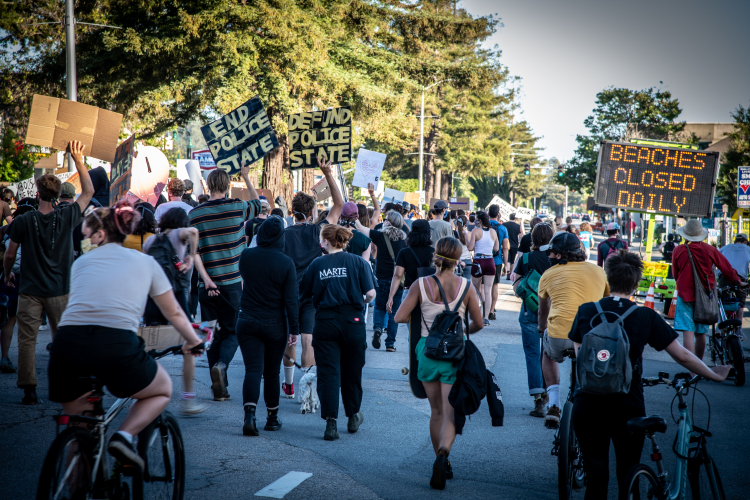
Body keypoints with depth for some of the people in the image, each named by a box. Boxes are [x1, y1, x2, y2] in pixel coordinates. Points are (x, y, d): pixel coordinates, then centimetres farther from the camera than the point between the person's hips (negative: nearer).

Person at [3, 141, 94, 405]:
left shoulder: (23, 221, -7)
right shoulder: (67, 217, -5)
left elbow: (9, 255, 2)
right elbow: (88, 191, 10)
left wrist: (8, 274, 23)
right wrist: (78, 160, 14)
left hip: (30, 291, -1)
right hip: (59, 291, 2)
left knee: (27, 340, 3)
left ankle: (29, 390, 2)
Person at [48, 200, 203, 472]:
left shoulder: (82, 262, 23)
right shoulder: (145, 261, 20)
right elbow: (174, 313, 28)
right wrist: (192, 340, 46)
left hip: (68, 342, 3)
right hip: (117, 344, -2)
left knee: (76, 418, 26)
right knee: (162, 390, 26)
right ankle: (124, 436, 3)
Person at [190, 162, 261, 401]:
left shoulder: (195, 214, 0)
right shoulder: (237, 207, -2)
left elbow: (193, 251, -6)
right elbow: (258, 203, 21)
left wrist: (207, 279, -9)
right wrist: (246, 177, 30)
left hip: (209, 285, 1)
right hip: (233, 283, -1)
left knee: (214, 334, 10)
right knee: (233, 331, 9)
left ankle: (220, 388, 10)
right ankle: (221, 364, -20)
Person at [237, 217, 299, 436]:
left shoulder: (246, 256, -4)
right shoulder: (286, 263, -10)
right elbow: (291, 300, -10)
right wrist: (294, 328, -5)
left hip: (247, 322, 1)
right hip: (275, 325, -1)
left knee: (253, 369, -2)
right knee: (272, 372, 12)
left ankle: (250, 415, -21)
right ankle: (272, 418, 23)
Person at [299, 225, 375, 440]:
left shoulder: (317, 264, 1)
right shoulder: (358, 262, -1)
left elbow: (304, 294, 3)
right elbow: (371, 294, -6)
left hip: (325, 323, -1)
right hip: (352, 321, 1)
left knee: (328, 372, 1)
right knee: (351, 371, 16)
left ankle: (331, 422, -8)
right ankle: (353, 417, 31)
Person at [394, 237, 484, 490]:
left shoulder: (421, 284, -5)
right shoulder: (466, 286, -6)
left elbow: (400, 317, -6)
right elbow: (478, 323, 1)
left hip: (428, 350, 2)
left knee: (436, 411, 17)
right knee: (450, 414, 0)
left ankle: (442, 463, 25)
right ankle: (443, 455, -26)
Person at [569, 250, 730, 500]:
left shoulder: (585, 311, 0)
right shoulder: (646, 317, -3)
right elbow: (682, 356, 2)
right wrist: (714, 375, 17)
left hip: (587, 406, 1)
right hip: (628, 408, -1)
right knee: (628, 478, 16)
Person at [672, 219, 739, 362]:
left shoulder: (678, 251, -5)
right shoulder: (709, 250, -4)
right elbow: (726, 268, 6)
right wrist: (736, 282, 24)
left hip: (685, 295, -2)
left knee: (688, 334, -7)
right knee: (701, 334, 16)